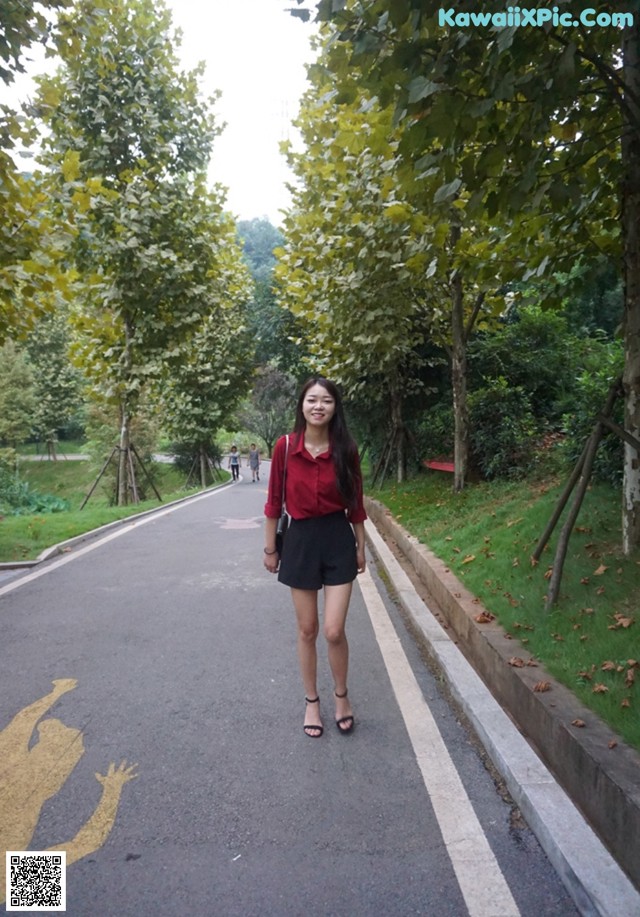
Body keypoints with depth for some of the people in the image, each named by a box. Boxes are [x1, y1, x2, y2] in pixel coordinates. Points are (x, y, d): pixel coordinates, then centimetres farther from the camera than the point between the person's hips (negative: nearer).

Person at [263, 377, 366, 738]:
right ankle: (312, 701, 32)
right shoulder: (285, 447, -8)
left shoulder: (346, 450, -6)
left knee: (334, 631, -1)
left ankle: (342, 696, 27)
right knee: (307, 630, 11)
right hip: (300, 539, 0)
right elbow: (274, 501, -1)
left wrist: (361, 546, 8)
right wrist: (270, 548, 3)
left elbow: (355, 503, 3)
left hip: (338, 539, 0)